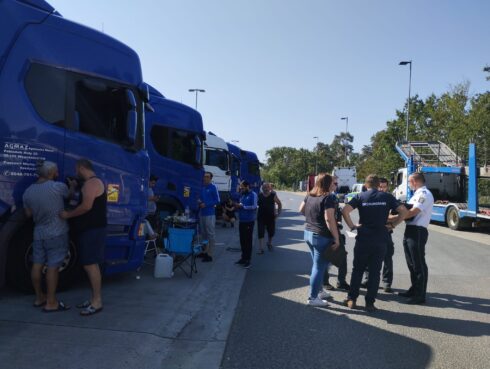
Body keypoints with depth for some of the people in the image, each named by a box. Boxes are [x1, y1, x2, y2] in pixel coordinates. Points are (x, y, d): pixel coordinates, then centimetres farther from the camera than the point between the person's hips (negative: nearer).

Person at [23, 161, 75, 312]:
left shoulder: (28, 192, 2)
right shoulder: (58, 187, -15)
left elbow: (29, 214, 11)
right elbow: (70, 194, 7)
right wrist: (73, 185, 27)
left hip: (39, 234, 6)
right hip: (57, 234, -6)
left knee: (37, 265, 13)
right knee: (52, 267, -2)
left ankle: (39, 297, 27)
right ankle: (51, 303, 4)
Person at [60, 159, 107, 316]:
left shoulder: (91, 183, -14)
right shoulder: (91, 183, 21)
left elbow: (86, 206, -22)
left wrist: (68, 214, -11)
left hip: (93, 229, -11)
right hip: (89, 229, 11)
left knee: (90, 264, -9)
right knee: (89, 264, 12)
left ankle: (97, 302, -4)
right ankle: (94, 298, 19)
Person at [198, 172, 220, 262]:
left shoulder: (213, 188, -6)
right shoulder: (203, 188, 14)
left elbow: (217, 201, -9)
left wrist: (206, 204, -15)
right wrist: (200, 201, 2)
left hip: (209, 214, -8)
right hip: (202, 213, 8)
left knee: (210, 234, -4)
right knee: (203, 234, 14)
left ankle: (210, 255, -2)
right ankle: (205, 251, 25)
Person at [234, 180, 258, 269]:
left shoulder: (253, 194, -8)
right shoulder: (242, 195, 15)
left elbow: (254, 206, -18)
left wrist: (242, 206, -16)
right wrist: (237, 206, 0)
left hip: (249, 221, -7)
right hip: (241, 221, 7)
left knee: (248, 240, -3)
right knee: (242, 240, 12)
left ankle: (248, 260, 3)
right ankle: (243, 257, 22)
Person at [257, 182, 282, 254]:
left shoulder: (273, 195, -5)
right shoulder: (259, 195, -3)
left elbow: (279, 204, 5)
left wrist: (278, 213, -1)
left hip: (271, 217, 1)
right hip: (261, 217, -1)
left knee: (271, 232, 14)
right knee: (261, 233, -4)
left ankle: (269, 244, 41)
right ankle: (261, 248, 1)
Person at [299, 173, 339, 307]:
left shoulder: (309, 196, 6)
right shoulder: (327, 198, -17)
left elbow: (301, 210, 18)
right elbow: (329, 220, -22)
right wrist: (336, 238, -18)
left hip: (308, 233, 8)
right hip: (322, 236, -8)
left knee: (317, 265, 20)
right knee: (319, 267, 2)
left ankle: (319, 290, 32)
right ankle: (313, 298, 9)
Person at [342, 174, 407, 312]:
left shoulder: (360, 196, 0)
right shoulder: (387, 197, 3)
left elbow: (345, 210, -14)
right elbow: (403, 211, -3)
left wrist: (352, 226, -5)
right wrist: (393, 225, 4)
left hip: (363, 238, 0)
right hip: (381, 240, 1)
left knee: (358, 270, 12)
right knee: (375, 271, 8)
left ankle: (352, 299, 16)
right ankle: (370, 303, 11)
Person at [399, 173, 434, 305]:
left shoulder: (424, 194, -11)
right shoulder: (418, 194, 20)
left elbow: (412, 212, -20)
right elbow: (409, 211, 16)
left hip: (417, 232, -10)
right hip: (410, 231, 10)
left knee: (419, 264, -4)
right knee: (411, 263, 17)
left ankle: (420, 295, 2)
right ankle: (414, 290, 29)